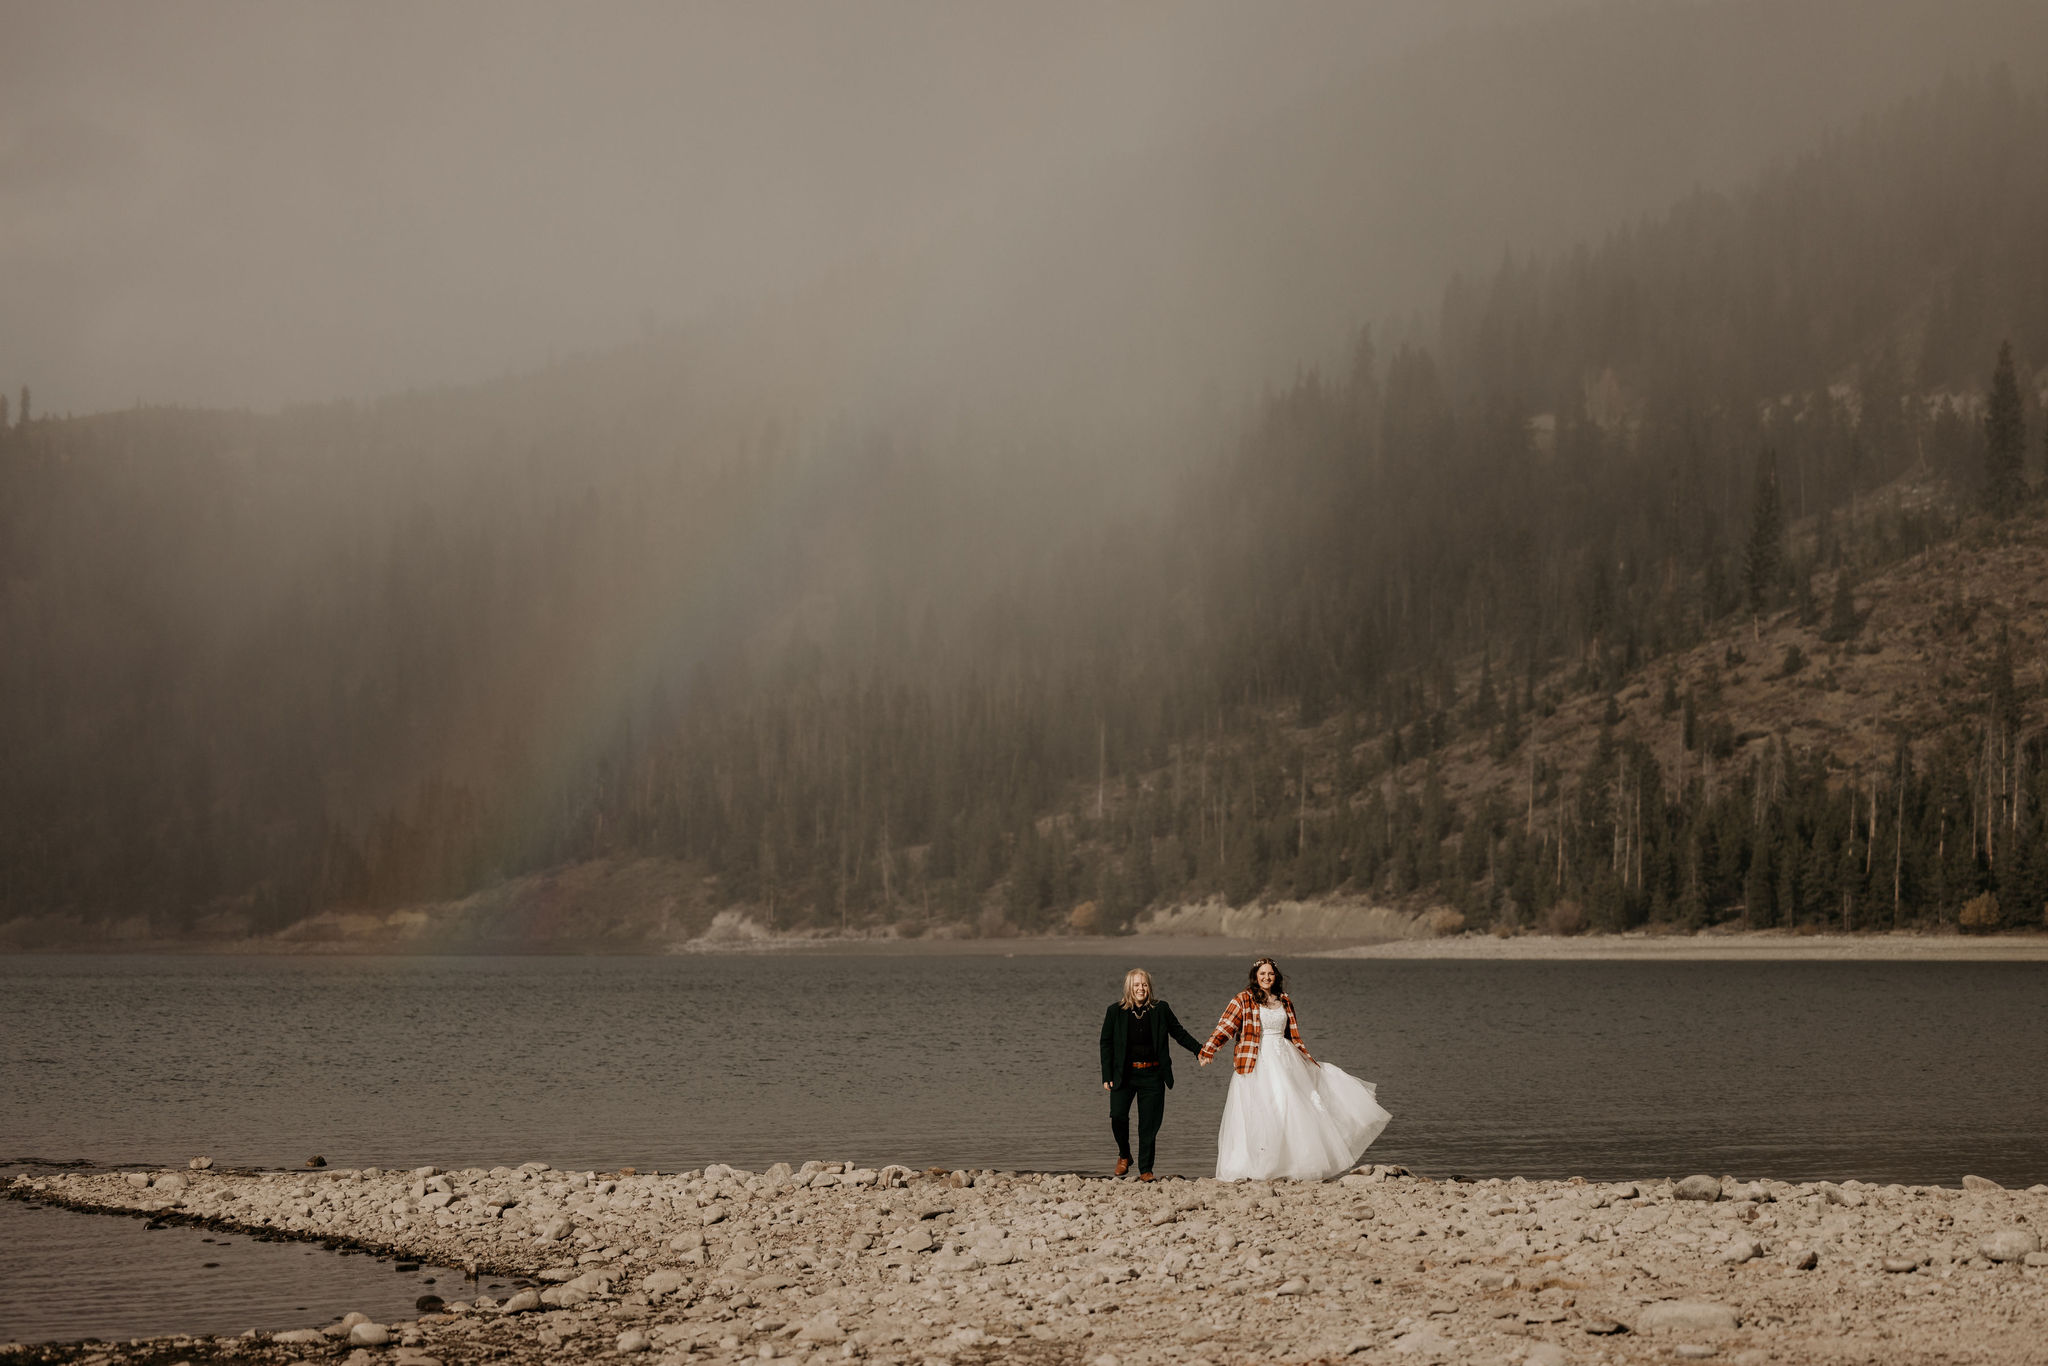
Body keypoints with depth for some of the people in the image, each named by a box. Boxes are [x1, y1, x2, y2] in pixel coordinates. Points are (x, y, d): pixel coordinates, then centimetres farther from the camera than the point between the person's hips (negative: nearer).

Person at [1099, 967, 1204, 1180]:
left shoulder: (1160, 1009, 3)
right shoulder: (1115, 1011, 1)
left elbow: (1179, 1033, 14)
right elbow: (1106, 1043, 4)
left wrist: (1201, 1051, 8)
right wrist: (1107, 1076, -1)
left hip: (1152, 1075, 1)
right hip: (1124, 1074, -1)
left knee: (1149, 1124, 0)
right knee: (1118, 1115, -14)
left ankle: (1145, 1169, 11)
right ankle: (1124, 1156, 13)